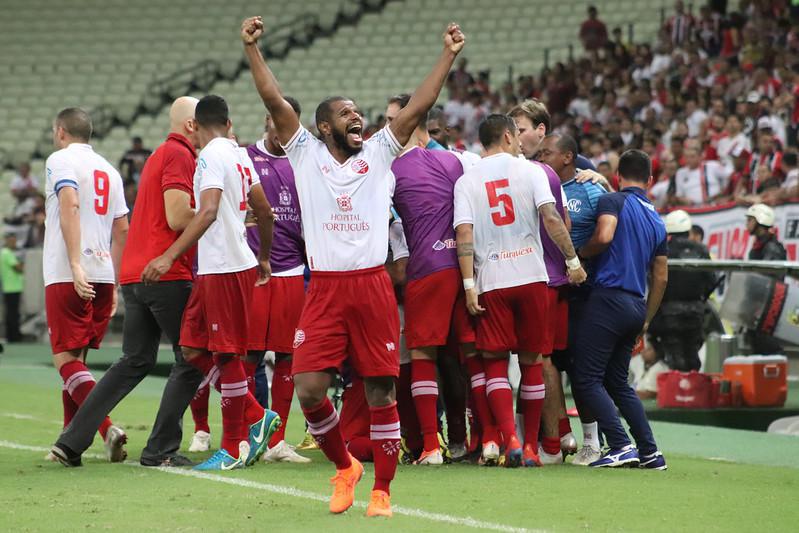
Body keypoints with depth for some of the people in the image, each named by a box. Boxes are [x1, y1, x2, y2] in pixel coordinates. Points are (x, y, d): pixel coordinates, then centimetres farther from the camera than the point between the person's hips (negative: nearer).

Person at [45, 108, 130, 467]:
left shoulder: (60, 160, -2)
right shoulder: (108, 170, 19)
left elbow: (69, 206, -18)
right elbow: (122, 230, 19)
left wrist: (75, 265, -24)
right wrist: (114, 285, 22)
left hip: (67, 276, -7)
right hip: (103, 276, 7)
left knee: (66, 360, -6)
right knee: (75, 359, 14)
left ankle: (107, 429, -24)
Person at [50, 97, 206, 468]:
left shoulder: (160, 155, 22)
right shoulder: (179, 155, -9)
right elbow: (177, 218, -18)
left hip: (135, 275, 9)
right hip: (166, 274, -9)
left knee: (135, 362, 13)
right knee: (192, 361, 0)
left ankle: (73, 440, 7)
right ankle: (161, 450, -1)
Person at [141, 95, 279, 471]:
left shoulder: (212, 156, -12)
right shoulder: (240, 155, 15)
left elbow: (208, 212, -25)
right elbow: (265, 213, 22)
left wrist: (170, 256, -30)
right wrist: (264, 258, 36)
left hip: (226, 269, -9)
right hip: (213, 270, 9)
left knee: (226, 355, -3)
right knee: (193, 350, 11)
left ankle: (235, 448, 3)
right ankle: (257, 418, 14)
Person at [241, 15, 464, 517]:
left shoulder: (379, 153, 10)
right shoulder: (306, 154, 8)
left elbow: (420, 105, 5)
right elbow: (275, 101, 0)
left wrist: (449, 55, -1)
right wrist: (252, 49, -8)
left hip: (373, 285, 1)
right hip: (325, 288, -1)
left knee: (381, 389, 2)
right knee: (309, 387, -8)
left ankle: (382, 489, 12)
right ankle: (344, 466, 17)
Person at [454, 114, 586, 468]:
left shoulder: (466, 180, 5)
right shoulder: (530, 171, 2)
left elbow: (464, 233, -4)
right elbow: (551, 218, -7)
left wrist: (469, 285, -6)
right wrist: (572, 260, 0)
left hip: (491, 282, 0)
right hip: (531, 278, 0)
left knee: (495, 362, 6)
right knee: (531, 360, 10)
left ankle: (510, 439, -12)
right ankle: (531, 447, 12)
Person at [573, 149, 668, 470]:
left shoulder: (613, 201, -1)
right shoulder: (657, 221, 19)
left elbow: (604, 236, -21)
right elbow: (661, 278, 20)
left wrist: (578, 254, -2)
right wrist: (646, 320, 27)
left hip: (609, 297, -7)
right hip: (637, 306, 7)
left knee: (587, 379, -5)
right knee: (617, 382, 17)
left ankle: (621, 446, -16)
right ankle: (650, 453, 11)